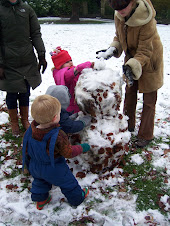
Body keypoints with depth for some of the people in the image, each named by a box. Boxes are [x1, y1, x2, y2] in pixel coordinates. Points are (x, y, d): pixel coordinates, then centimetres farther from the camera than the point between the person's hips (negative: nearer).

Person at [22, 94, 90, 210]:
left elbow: (26, 150, -2)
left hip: (35, 166, 5)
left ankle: (40, 200, 51)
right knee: (68, 183, 21)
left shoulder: (30, 131, -19)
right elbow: (69, 152, -23)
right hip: (54, 170, -5)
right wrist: (82, 148, -8)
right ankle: (77, 198, 42)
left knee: (40, 182, 33)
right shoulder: (58, 136, -37)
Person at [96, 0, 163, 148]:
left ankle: (146, 135, 15)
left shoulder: (146, 20, -31)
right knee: (129, 94, 17)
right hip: (131, 58, 7)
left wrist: (131, 67, -43)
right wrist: (112, 50, -11)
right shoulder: (119, 16, -11)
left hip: (149, 61, -6)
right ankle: (129, 126, 36)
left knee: (149, 100, 2)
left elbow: (145, 51, -30)